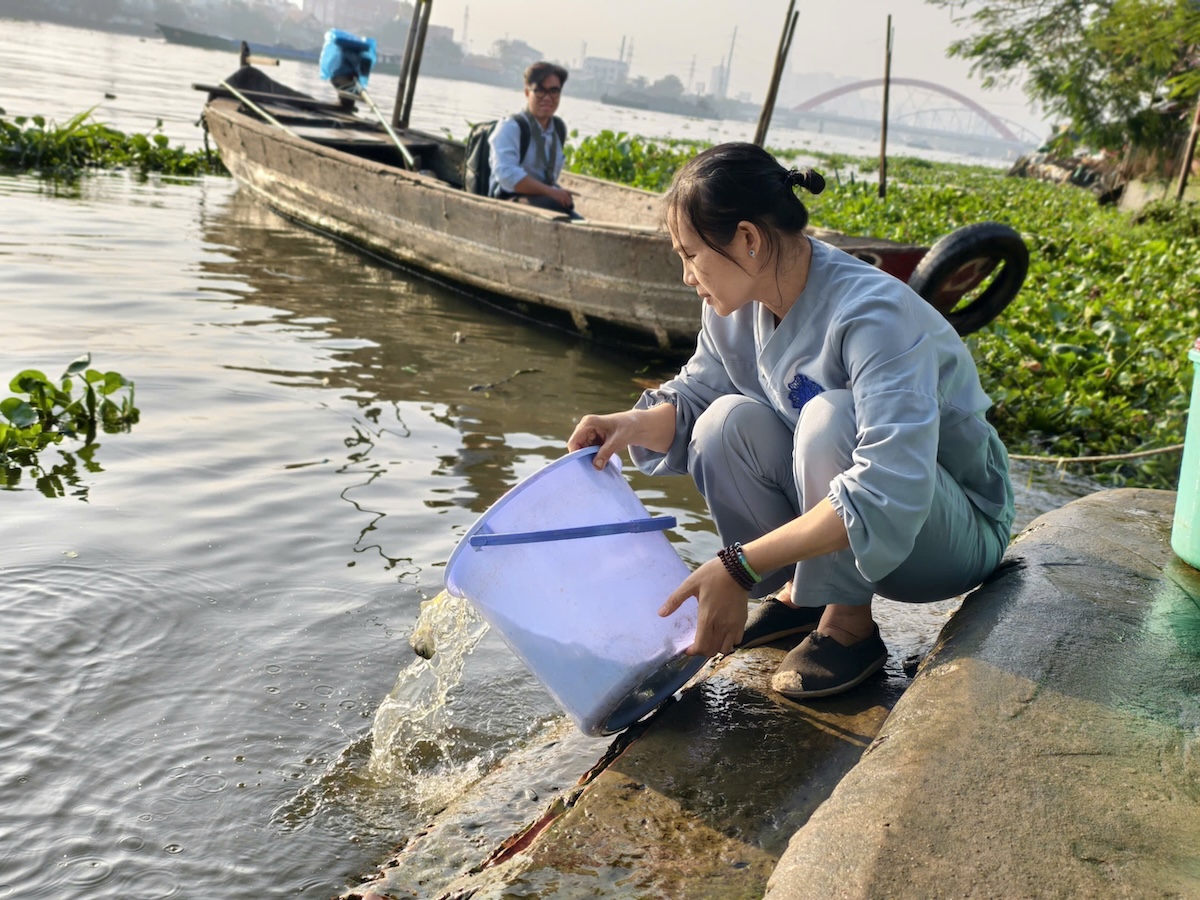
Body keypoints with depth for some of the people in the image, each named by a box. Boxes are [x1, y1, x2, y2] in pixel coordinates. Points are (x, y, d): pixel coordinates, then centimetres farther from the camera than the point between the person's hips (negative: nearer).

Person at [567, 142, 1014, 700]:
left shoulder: (874, 314, -31)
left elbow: (888, 495, -41)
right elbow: (694, 395, 5)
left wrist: (740, 567, -43)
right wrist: (635, 424, -19)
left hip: (955, 531, -6)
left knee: (830, 416, -33)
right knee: (730, 422, -17)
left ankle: (850, 626, -15)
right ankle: (798, 596, 1)